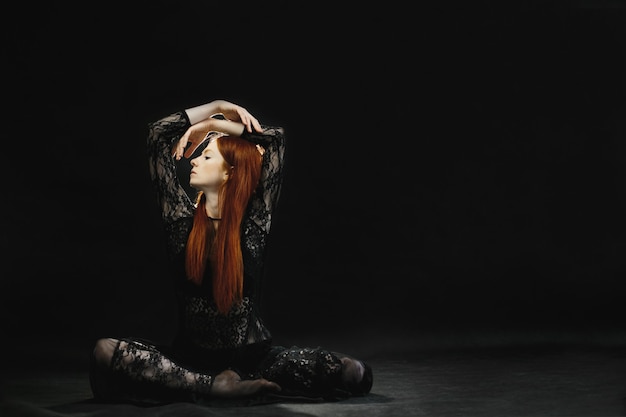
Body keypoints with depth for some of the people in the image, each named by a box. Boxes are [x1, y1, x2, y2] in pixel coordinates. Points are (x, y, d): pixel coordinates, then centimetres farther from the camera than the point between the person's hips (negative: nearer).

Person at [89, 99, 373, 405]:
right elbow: (158, 135, 4)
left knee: (355, 374, -20)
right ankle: (219, 387, -21)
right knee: (105, 352, -28)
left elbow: (276, 140, 0)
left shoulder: (253, 222, -1)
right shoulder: (183, 218, 2)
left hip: (253, 355, 0)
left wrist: (217, 124, 10)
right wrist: (216, 107, 9)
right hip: (190, 356, 1)